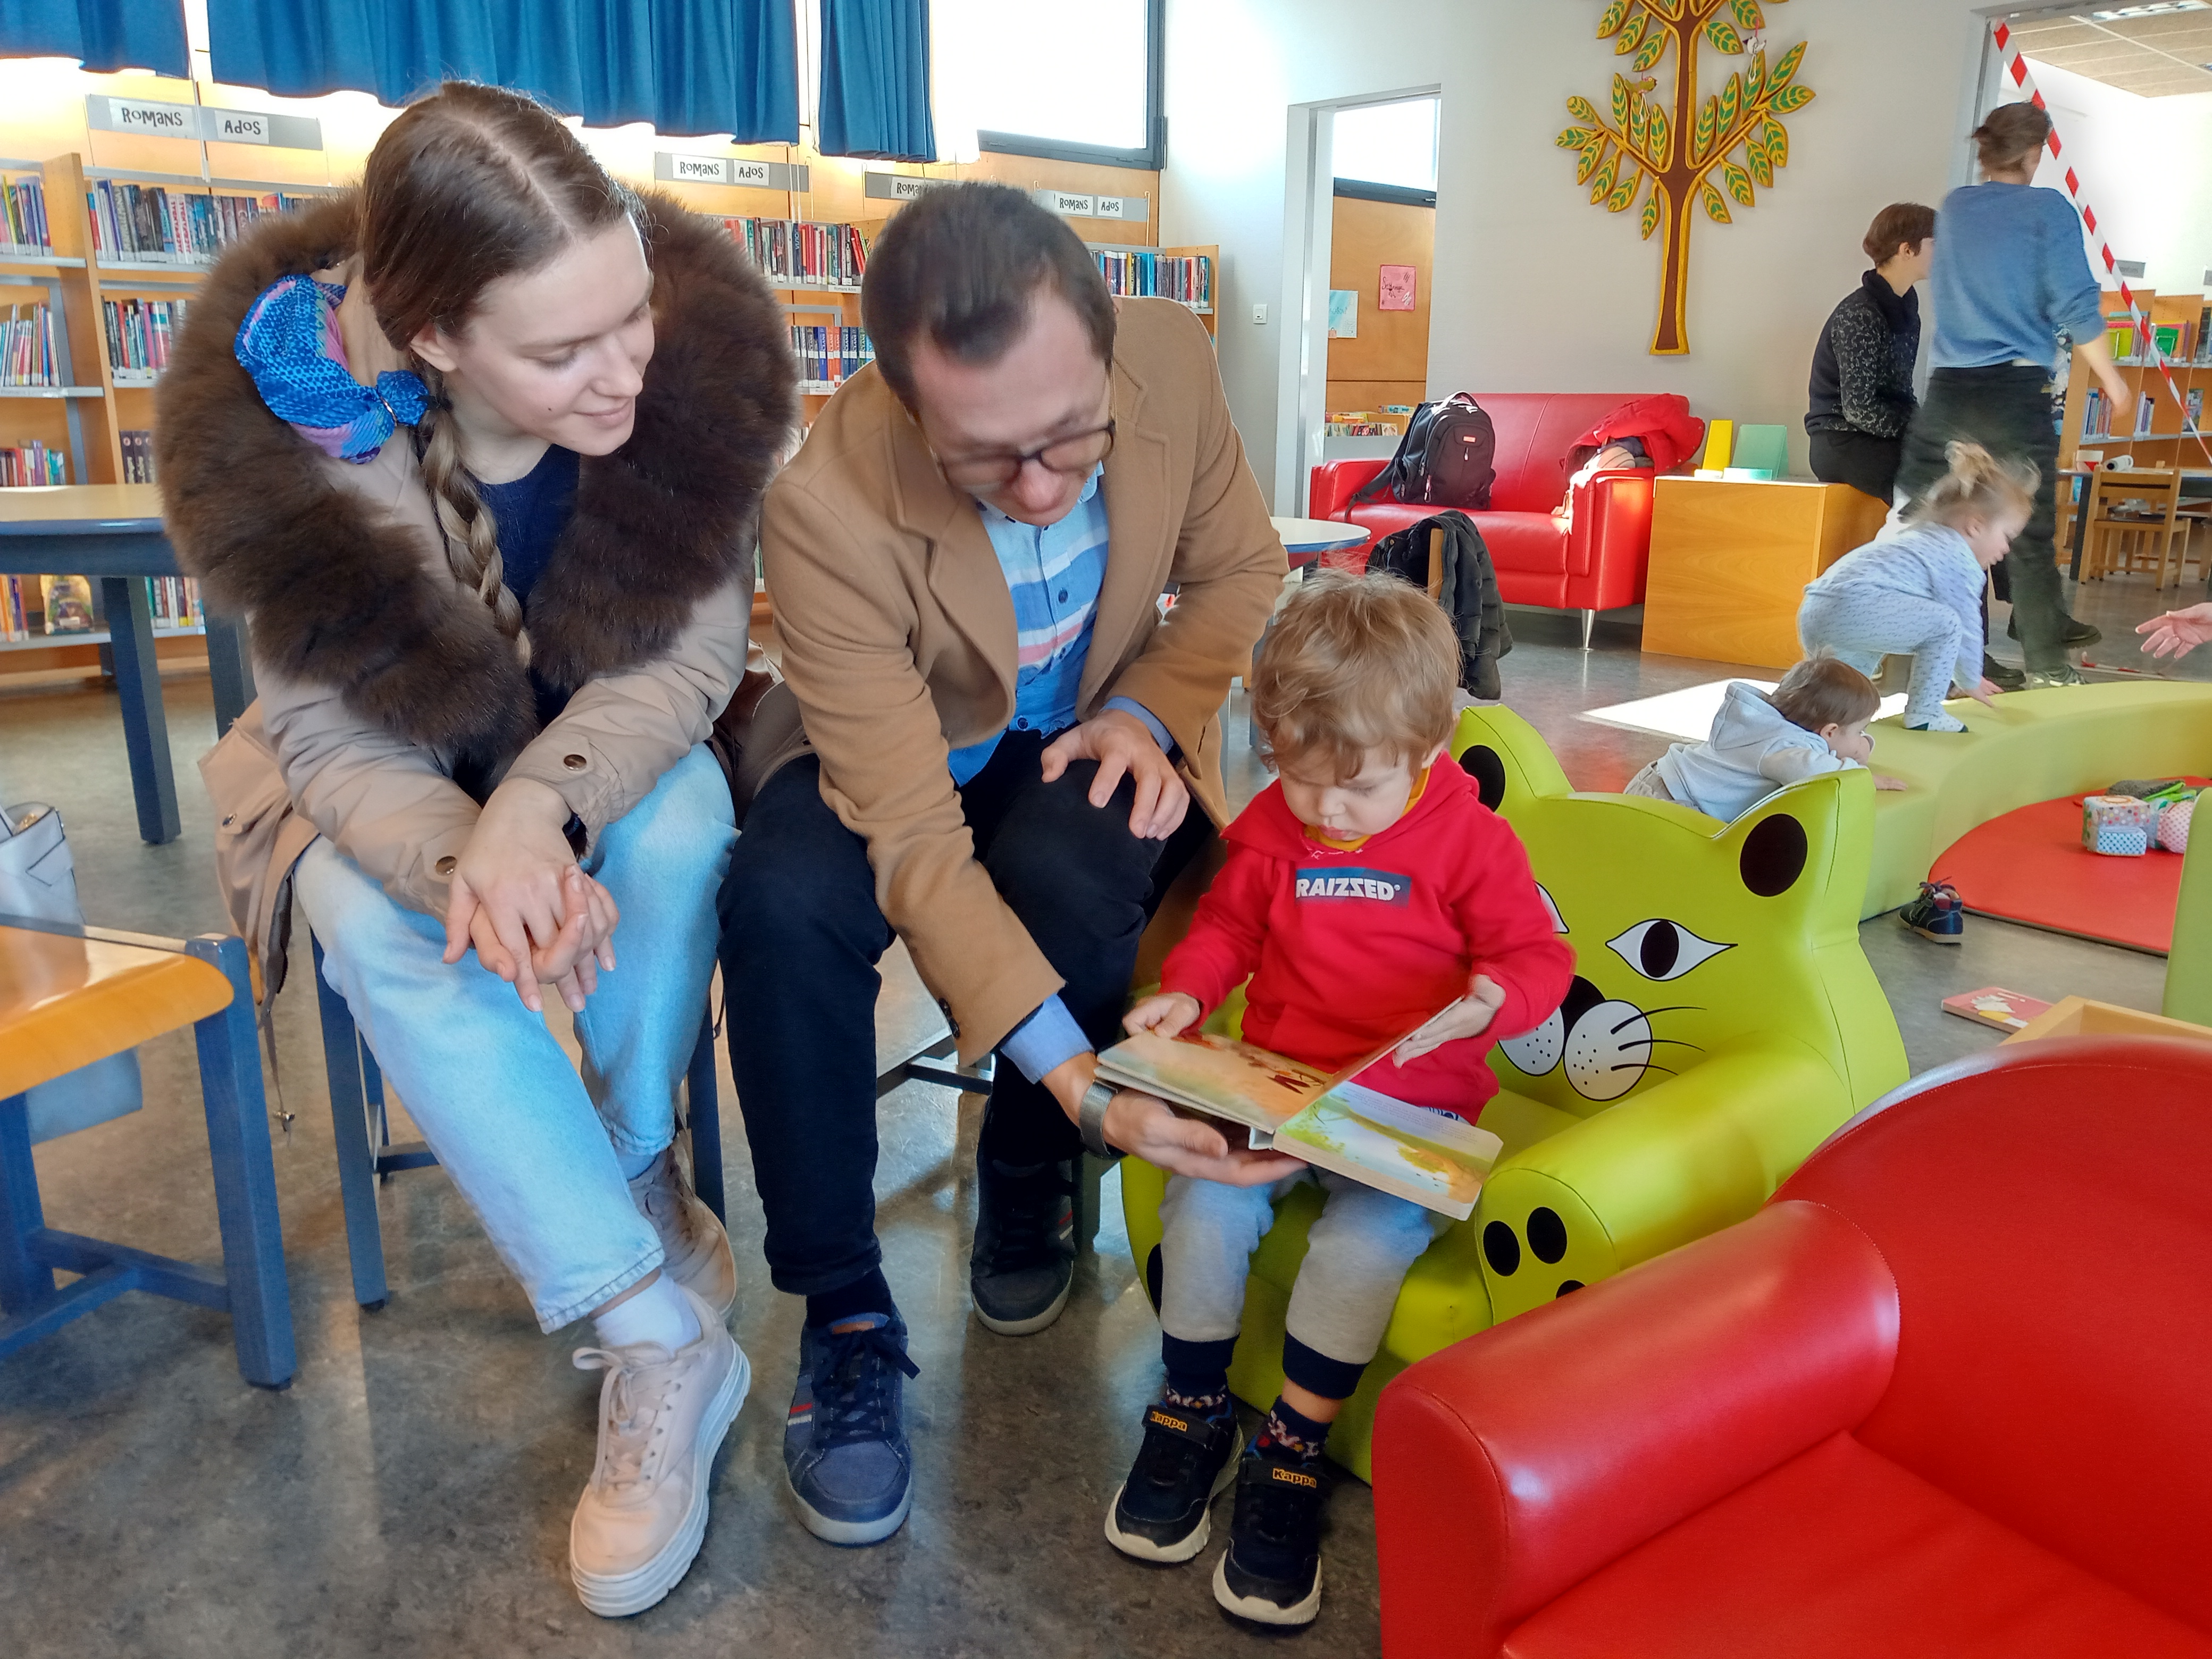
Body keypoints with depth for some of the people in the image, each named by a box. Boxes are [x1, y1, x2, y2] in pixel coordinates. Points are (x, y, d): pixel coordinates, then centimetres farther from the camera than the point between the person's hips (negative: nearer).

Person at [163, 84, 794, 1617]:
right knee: (386, 930, -30)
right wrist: (463, 857, -40)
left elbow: (694, 657, -18)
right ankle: (662, 1335, -21)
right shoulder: (288, 425, -27)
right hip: (387, 773, 0)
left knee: (680, 833, -32)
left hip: (619, 744, 1)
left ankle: (639, 1192, -7)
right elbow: (335, 730, -18)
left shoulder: (702, 354, -26)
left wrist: (545, 801, -36)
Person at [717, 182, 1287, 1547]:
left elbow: (1240, 569, 0)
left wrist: (1152, 711, -18)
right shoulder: (828, 509, -32)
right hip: (893, 753, -1)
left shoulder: (1173, 359, -21)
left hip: (1076, 739, 2)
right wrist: (1084, 1078, -40)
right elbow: (912, 842, -33)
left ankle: (1030, 1183, 0)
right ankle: (846, 1318, -14)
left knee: (1073, 875, -33)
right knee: (784, 905, -34)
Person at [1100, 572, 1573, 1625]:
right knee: (1203, 1202, -20)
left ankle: (1292, 1452, -8)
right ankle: (1193, 1414, 3)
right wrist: (1185, 991, -4)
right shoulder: (1271, 828, 4)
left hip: (1407, 1110, -3)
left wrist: (1493, 1001, -27)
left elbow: (1540, 956, -4)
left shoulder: (1468, 838, -5)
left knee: (1368, 1238, -28)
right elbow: (1229, 923, 16)